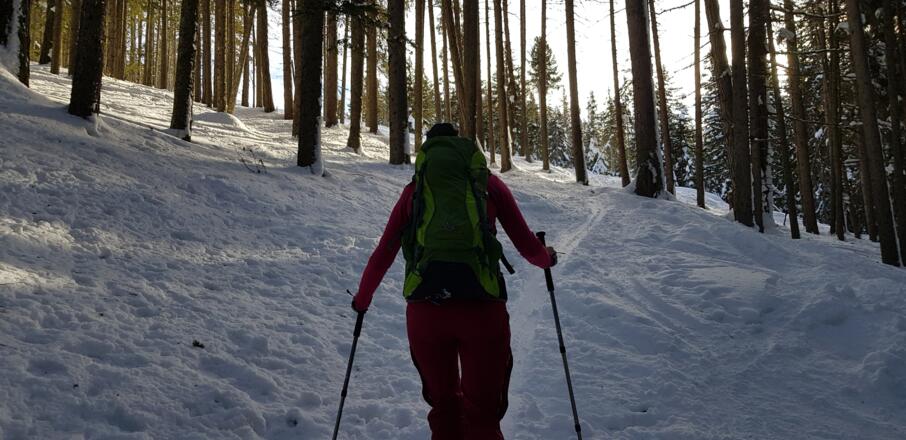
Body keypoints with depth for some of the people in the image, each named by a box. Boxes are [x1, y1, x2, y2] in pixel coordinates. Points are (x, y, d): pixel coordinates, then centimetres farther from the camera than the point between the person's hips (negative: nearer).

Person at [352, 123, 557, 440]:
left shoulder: (415, 188, 18)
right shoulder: (488, 182, 15)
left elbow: (382, 255, 20)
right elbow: (528, 247, 15)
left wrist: (362, 298, 37)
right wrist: (547, 259, 38)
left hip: (424, 309, 2)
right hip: (482, 307, -1)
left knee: (443, 407, 20)